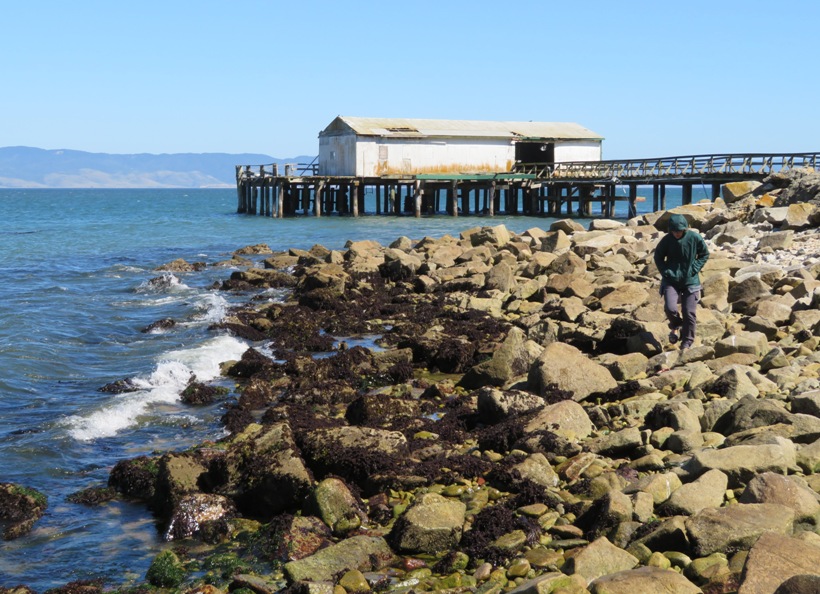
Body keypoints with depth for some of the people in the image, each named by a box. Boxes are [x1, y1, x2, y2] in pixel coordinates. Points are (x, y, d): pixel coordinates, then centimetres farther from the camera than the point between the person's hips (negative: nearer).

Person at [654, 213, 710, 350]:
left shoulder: (695, 238, -9)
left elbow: (704, 254, 6)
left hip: (690, 281, 0)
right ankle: (675, 326, 16)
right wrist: (666, 272, -7)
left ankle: (687, 341, 16)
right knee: (670, 308, -17)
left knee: (689, 313, 0)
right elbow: (658, 257, 6)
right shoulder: (667, 240, -8)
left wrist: (695, 268, -6)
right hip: (671, 281, 0)